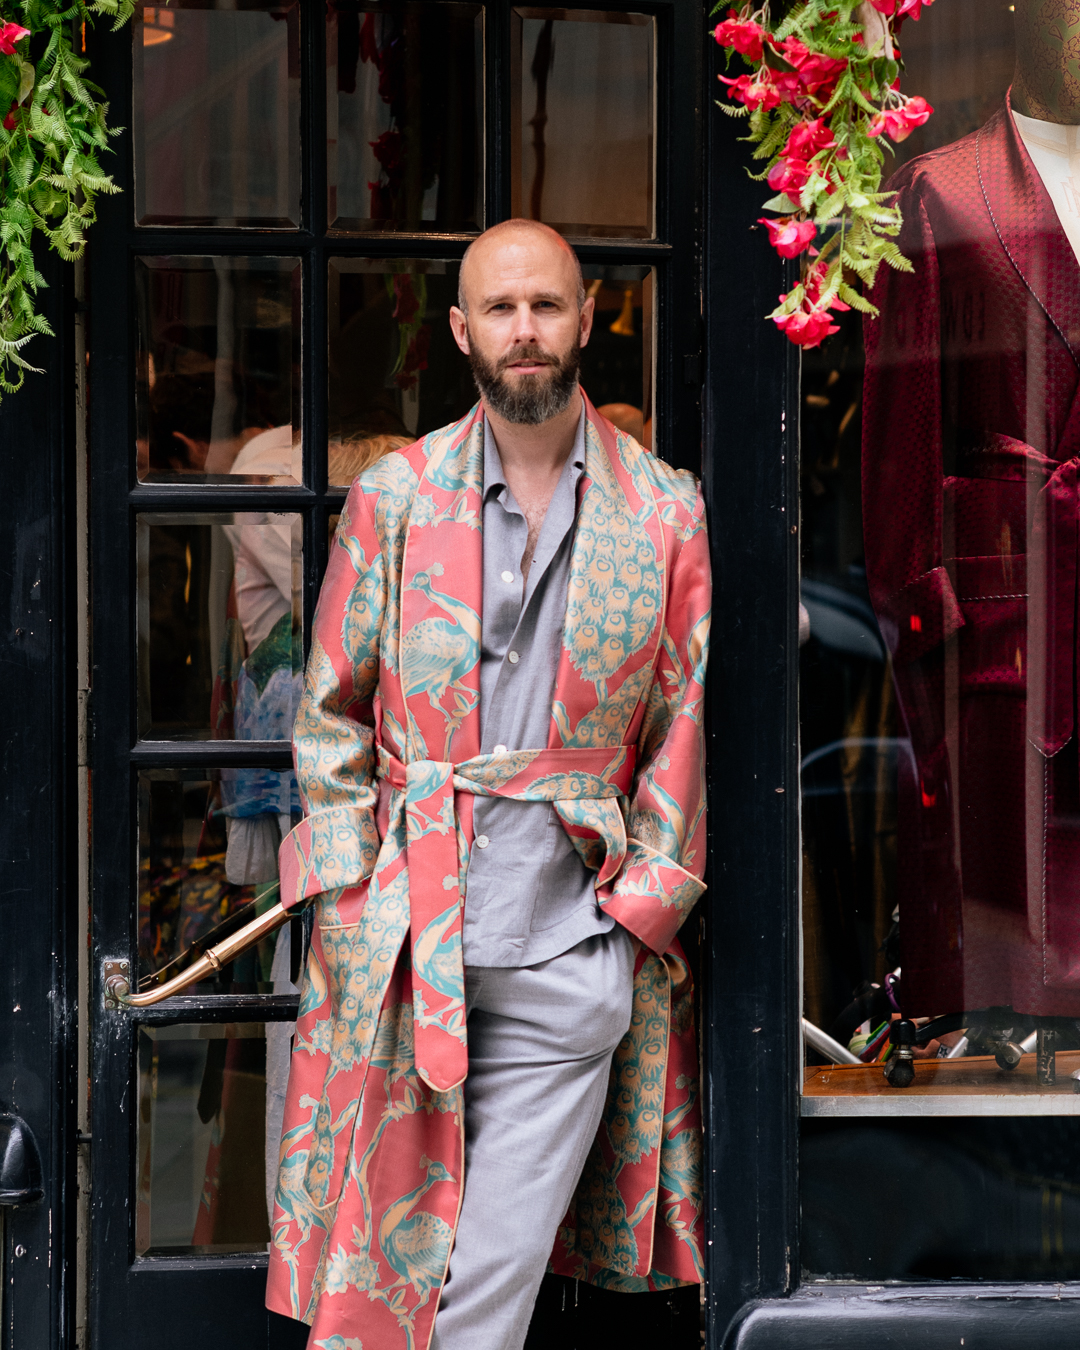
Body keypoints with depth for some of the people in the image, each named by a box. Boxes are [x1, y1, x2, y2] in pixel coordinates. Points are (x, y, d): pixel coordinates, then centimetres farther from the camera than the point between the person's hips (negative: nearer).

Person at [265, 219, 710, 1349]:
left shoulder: (665, 512, 6)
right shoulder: (391, 498, 7)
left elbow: (687, 725, 8)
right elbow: (331, 714, 9)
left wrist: (638, 907, 0)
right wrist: (352, 905, 0)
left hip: (569, 949, 0)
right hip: (402, 940, 1)